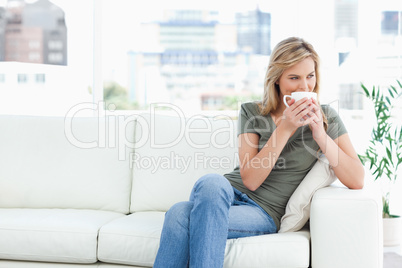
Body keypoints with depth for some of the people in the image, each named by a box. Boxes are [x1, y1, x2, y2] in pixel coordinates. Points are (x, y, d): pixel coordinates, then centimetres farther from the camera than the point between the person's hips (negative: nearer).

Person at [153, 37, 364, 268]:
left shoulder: (325, 117, 6)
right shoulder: (252, 113, 7)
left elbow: (357, 181, -4)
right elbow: (250, 179, -6)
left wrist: (320, 134, -14)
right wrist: (285, 129, -14)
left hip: (264, 212, -2)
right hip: (229, 194, 2)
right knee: (212, 182, -38)